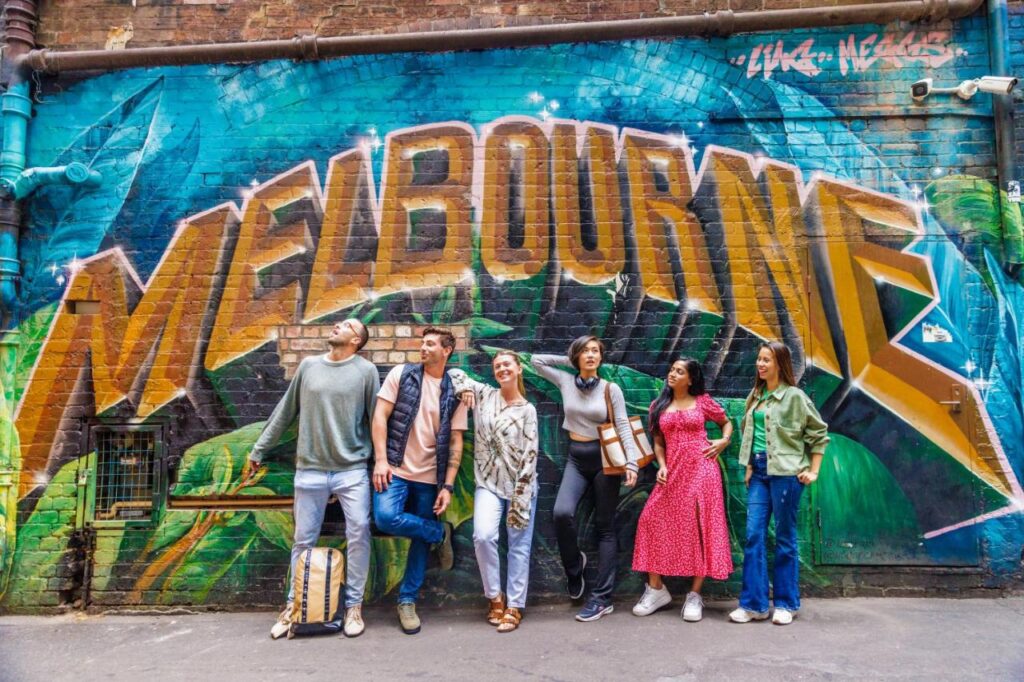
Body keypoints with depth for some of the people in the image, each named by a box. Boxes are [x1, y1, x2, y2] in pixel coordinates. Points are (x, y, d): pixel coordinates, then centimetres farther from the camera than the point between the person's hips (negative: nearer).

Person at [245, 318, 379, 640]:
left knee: (359, 534, -4)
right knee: (303, 540, 9)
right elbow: (285, 411, 13)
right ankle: (294, 605, 24)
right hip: (310, 470, 2)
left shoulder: (366, 370, -1)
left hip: (352, 470, -2)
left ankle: (353, 605, 11)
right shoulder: (308, 366, 8)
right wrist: (258, 449, 15)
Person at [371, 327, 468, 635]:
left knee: (421, 540, 7)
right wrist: (380, 459, -12)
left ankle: (407, 601, 24)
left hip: (429, 477, 1)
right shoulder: (402, 374, 2)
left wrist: (448, 485, -4)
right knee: (386, 517, -25)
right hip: (395, 469, -1)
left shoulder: (455, 392, 4)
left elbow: (455, 443, 3)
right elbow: (380, 416, -2)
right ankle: (440, 534, 2)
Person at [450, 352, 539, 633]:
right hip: (488, 483, 1)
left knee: (519, 546, 2)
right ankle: (495, 597, 4)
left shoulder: (527, 410, -2)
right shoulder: (484, 395, 5)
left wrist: (520, 498, -12)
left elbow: (529, 455, -7)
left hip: (520, 485, -1)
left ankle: (515, 606, 15)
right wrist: (465, 388, -7)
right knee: (483, 536, -17)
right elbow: (455, 374, 15)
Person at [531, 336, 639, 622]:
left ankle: (602, 598, 8)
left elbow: (623, 427, -7)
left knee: (605, 527, 2)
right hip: (576, 459, 2)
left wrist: (631, 462, -20)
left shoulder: (611, 389, -3)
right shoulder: (565, 381, 3)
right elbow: (536, 360, 9)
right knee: (562, 512, -22)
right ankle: (574, 565, 8)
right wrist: (569, 361, 7)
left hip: (604, 458, -1)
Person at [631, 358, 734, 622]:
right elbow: (658, 442, 11)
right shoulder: (658, 405, 10)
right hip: (673, 472, 3)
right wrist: (662, 467, -3)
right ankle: (656, 589, 9)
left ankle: (695, 595, 9)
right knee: (654, 521, -6)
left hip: (701, 469, -2)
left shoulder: (703, 402, 4)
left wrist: (724, 441, -1)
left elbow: (727, 422, 17)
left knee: (702, 528, -1)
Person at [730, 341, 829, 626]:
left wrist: (813, 472, -4)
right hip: (758, 470, 6)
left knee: (785, 537, 4)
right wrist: (749, 464, 11)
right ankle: (754, 603, 9)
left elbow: (819, 433, -1)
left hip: (785, 471, -5)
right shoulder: (755, 395, 12)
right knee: (754, 535, 2)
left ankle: (786, 603, 18)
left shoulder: (794, 396, -5)